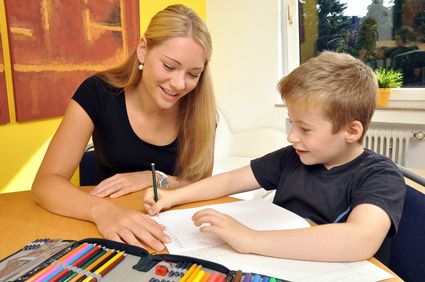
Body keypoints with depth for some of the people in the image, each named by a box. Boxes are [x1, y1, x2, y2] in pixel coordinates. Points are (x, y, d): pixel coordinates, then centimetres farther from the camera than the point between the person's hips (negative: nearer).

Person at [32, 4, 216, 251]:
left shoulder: (199, 109, -11)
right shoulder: (98, 93, -14)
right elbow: (46, 182, -18)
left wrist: (154, 178, -17)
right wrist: (101, 210, -35)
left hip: (174, 228, 1)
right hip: (111, 230, 0)